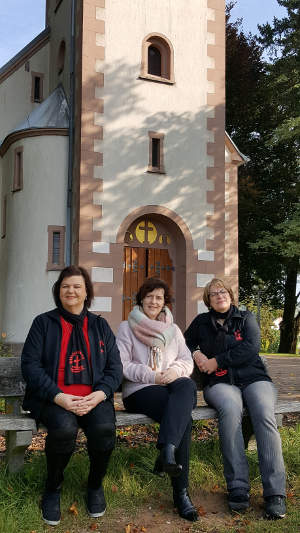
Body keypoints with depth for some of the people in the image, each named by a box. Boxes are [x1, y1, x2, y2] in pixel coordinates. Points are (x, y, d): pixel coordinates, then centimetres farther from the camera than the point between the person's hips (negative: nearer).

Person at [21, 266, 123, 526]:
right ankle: (53, 488, -2)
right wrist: (58, 397, -16)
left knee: (105, 428, -30)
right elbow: (30, 364, -1)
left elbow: (115, 366, 10)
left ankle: (95, 484, 3)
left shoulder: (100, 326, 16)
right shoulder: (43, 323, 9)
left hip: (93, 397, 2)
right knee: (64, 428, -34)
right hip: (53, 398, -2)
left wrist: (100, 394, -11)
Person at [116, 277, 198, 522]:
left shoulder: (173, 329, 24)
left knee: (187, 385, -38)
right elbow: (122, 365, 0)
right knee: (184, 417, -34)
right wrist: (153, 376, -13)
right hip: (139, 391, -3)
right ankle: (181, 493, -36)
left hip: (172, 387, 4)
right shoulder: (127, 327, 11)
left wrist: (175, 371, -10)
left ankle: (167, 449, -45)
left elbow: (187, 360, 14)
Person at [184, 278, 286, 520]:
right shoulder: (201, 322, 19)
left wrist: (217, 361, -6)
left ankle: (275, 493, -34)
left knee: (264, 414, -33)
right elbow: (185, 343, 31)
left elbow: (251, 348, -2)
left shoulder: (246, 318, 13)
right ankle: (238, 488, -35)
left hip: (254, 378, 0)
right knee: (230, 410, -36)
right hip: (220, 383, 0)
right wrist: (195, 353, 7)